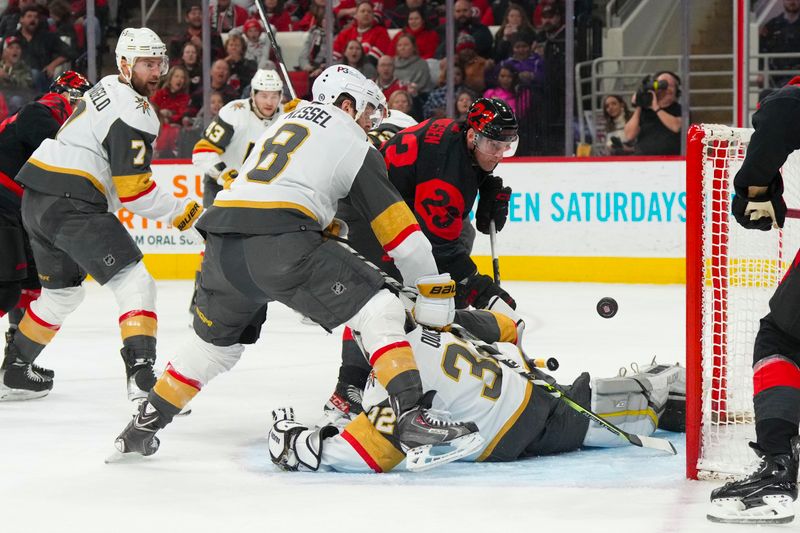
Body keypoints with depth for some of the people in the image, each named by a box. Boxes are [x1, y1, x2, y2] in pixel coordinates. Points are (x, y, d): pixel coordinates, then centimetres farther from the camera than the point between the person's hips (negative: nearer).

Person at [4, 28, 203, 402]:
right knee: (134, 282, -13)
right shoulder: (134, 112, -13)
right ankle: (141, 375, -26)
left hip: (35, 200, 10)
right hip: (71, 203, -10)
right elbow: (133, 190, -15)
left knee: (62, 290, 26)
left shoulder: (107, 88, 18)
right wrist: (186, 214, -8)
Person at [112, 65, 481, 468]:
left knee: (216, 341, 27)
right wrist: (434, 292, 13)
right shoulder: (353, 145, 12)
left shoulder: (286, 122, 31)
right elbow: (398, 228, 10)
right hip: (280, 243, -7)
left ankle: (142, 428, 31)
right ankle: (411, 416, -15)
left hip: (221, 241, 7)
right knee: (379, 312, -1)